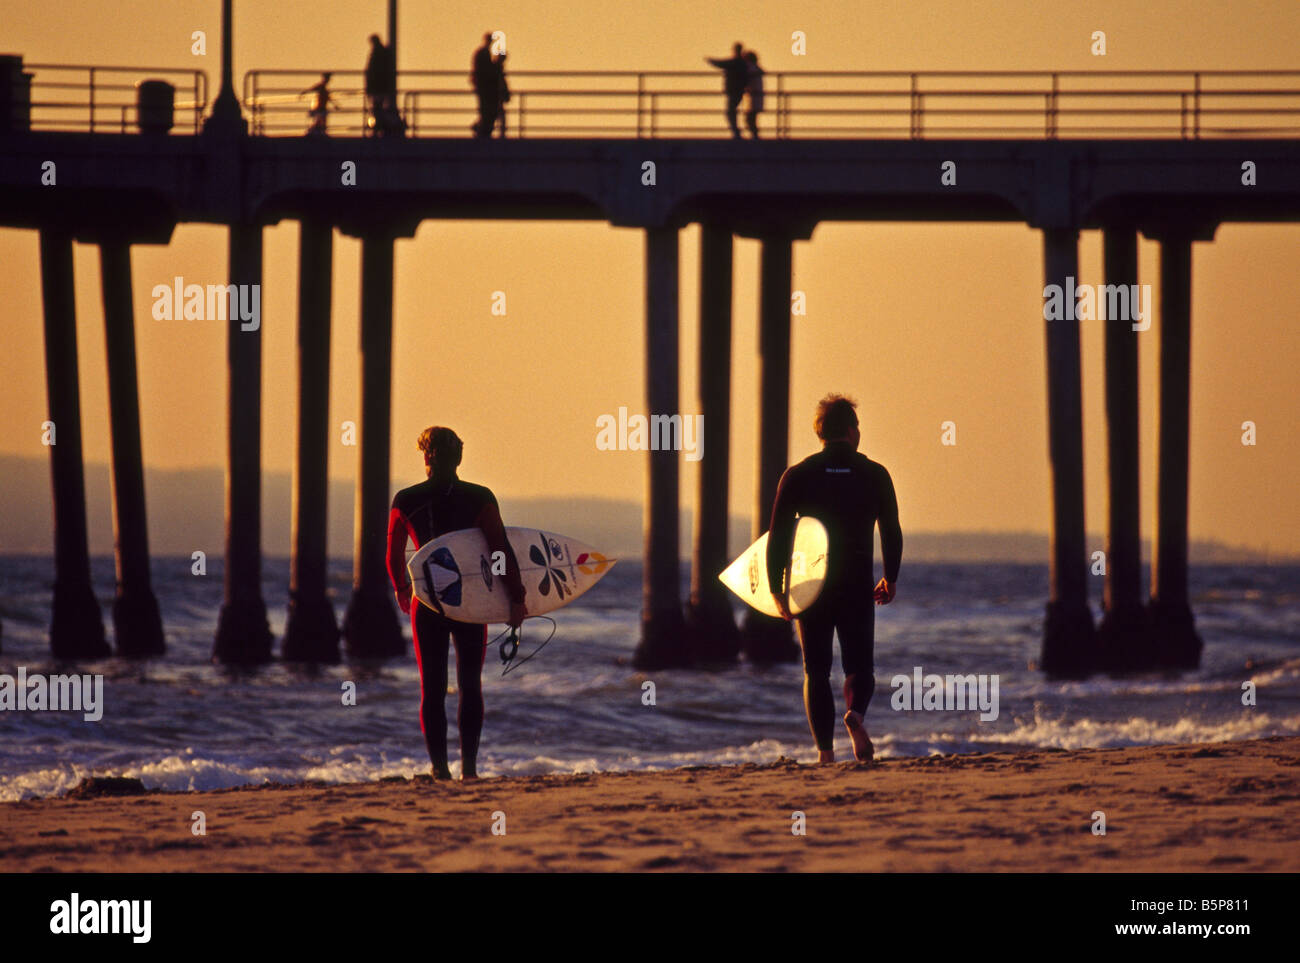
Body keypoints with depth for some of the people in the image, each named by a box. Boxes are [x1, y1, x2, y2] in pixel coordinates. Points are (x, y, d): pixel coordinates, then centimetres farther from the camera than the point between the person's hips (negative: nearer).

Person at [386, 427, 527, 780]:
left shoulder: (405, 502, -3)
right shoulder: (480, 499, -7)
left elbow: (394, 557, 6)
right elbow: (501, 550, -12)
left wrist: (402, 591, 23)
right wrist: (516, 597, -7)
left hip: (426, 603, 0)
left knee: (432, 687, 7)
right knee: (470, 685, 10)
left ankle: (439, 764, 0)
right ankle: (469, 763, 2)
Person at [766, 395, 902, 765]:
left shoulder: (798, 476, -2)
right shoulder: (874, 474, 1)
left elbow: (778, 536, -5)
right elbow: (892, 533, 7)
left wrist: (777, 589, 2)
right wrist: (890, 579, 21)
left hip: (811, 587, 0)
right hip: (857, 588, 0)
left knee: (817, 672, 9)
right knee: (859, 667, 9)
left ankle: (825, 752, -2)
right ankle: (856, 714, -23)